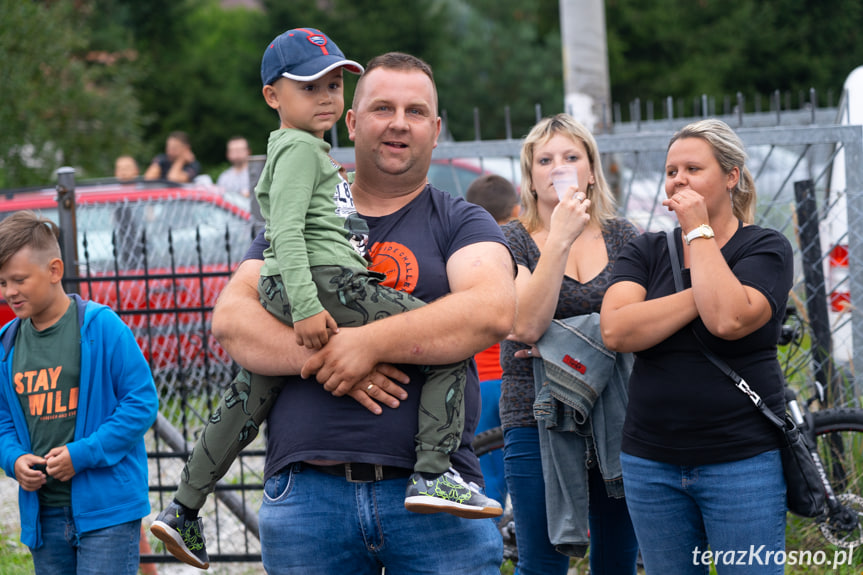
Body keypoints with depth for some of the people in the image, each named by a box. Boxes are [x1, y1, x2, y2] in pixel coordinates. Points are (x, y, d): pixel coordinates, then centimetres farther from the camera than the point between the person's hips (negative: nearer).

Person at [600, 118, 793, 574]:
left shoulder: (766, 248, -1)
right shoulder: (645, 251, 9)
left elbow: (728, 320, -21)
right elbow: (616, 331, -9)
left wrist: (699, 232, -12)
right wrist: (702, 294, -13)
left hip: (742, 463, -4)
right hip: (651, 464, 4)